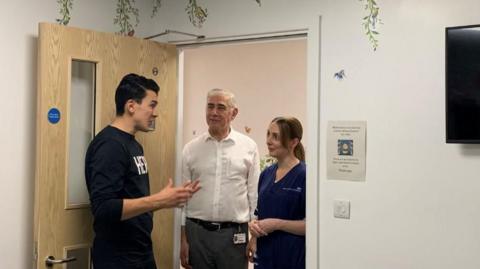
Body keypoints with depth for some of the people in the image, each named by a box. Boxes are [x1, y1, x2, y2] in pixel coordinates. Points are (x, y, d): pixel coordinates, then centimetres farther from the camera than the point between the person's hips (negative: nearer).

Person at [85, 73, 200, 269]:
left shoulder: (134, 144, 10)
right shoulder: (109, 145, -19)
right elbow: (103, 208, -26)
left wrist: (169, 197, 5)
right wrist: (158, 201, -25)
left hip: (142, 252, 9)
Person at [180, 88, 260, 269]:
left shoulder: (249, 147, 0)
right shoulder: (191, 148, 4)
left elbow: (254, 195, 2)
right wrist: (183, 239, 3)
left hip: (234, 234, -1)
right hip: (197, 232, 1)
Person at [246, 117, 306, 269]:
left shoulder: (304, 176, -12)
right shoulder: (266, 174, 7)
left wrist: (277, 224, -18)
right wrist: (254, 224, -2)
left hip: (293, 257, -6)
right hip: (264, 254, 6)